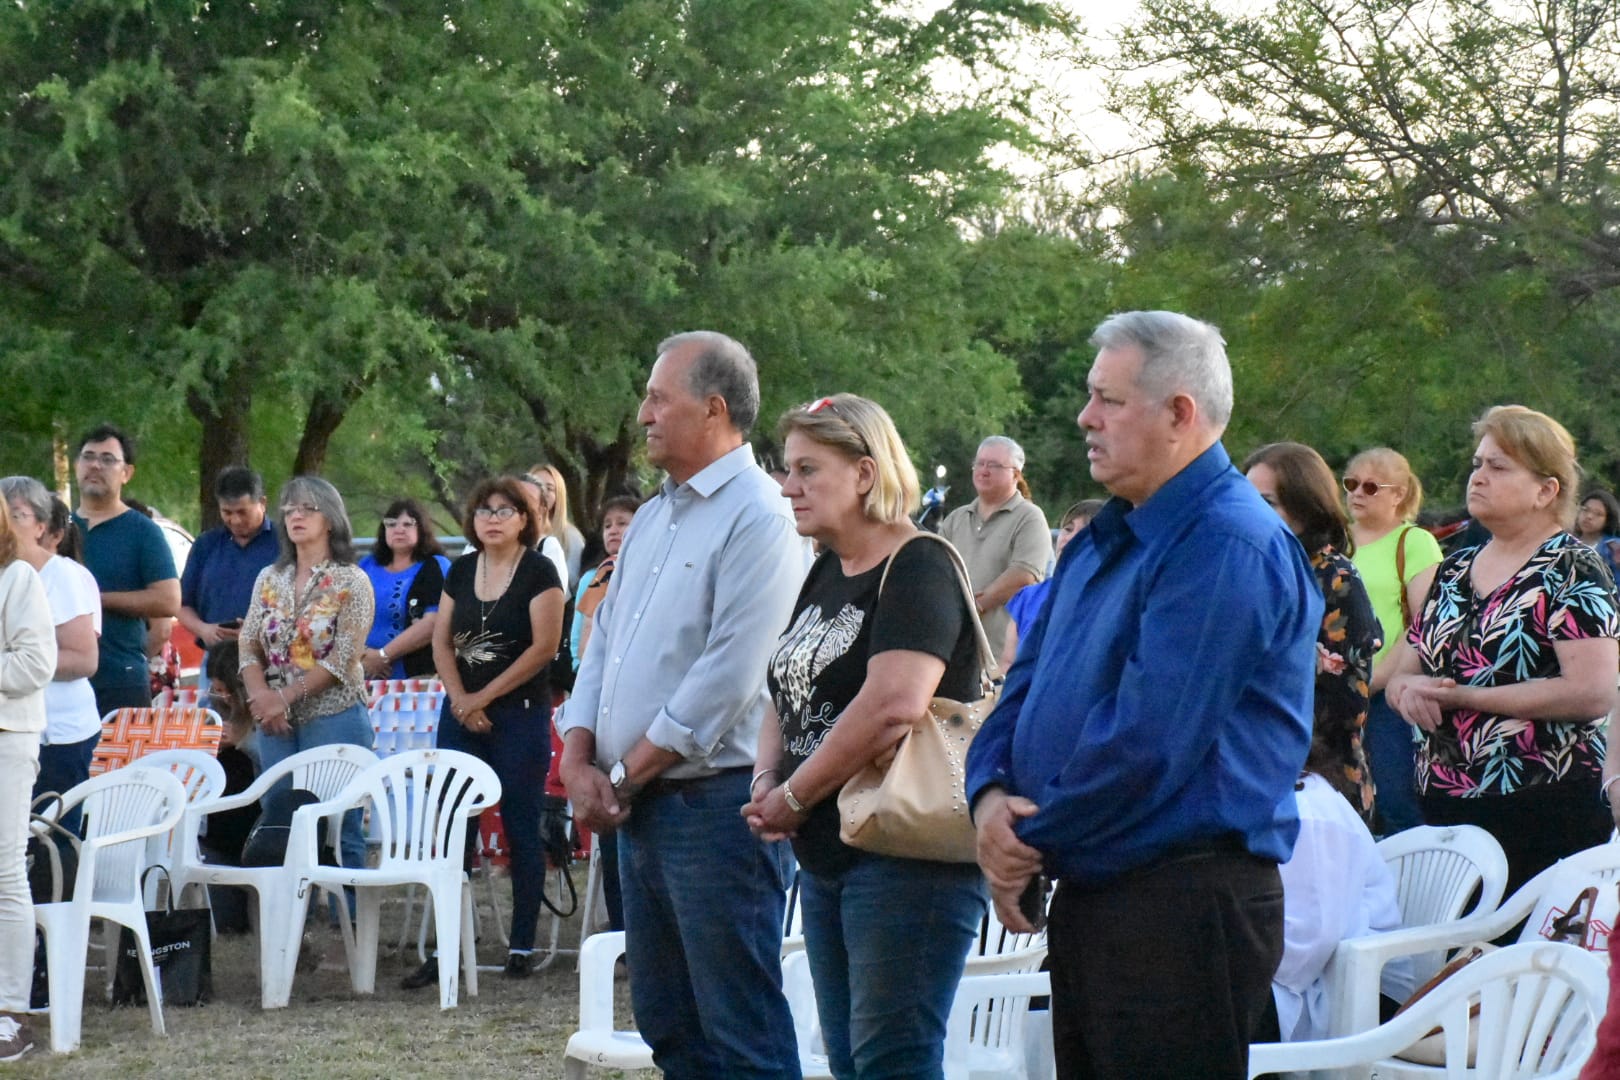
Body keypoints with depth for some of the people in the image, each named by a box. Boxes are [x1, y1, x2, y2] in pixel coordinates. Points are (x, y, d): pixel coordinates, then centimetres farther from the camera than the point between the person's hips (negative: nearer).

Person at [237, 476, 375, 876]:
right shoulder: (270, 579, 13)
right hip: (277, 723, 5)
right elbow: (248, 646, 9)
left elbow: (343, 658, -10)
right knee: (279, 825, 5)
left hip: (334, 718, -5)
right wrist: (260, 695, -10)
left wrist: (285, 697, -14)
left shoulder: (351, 581, -3)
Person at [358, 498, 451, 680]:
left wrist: (383, 656, -13)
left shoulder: (436, 568, 0)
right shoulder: (368, 565, 16)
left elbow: (434, 623, -12)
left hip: (417, 676, -4)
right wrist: (362, 654, -7)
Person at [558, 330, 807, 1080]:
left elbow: (727, 676, -19)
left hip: (712, 804, -9)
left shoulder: (757, 519, -12)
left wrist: (625, 777, -13)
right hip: (640, 811, 9)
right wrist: (579, 762, 2)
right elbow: (603, 645, 18)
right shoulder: (653, 518, 17)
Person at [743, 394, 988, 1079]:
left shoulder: (917, 568, -13)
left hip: (906, 855, -9)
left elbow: (892, 707, -25)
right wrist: (766, 782, 1)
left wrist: (793, 797, -16)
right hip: (827, 857, 9)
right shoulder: (826, 572, 15)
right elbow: (789, 695, 21)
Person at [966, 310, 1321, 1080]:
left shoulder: (1229, 546, -16)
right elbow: (1026, 688, 18)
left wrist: (1031, 844, -10)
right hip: (1089, 896, 9)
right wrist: (990, 795, -3)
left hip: (1186, 903, -9)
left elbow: (1146, 741, -21)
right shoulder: (1102, 542, 16)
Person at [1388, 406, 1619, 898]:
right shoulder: (1453, 571, 16)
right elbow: (1399, 674, 21)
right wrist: (1410, 689, -4)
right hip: (1443, 810, 6)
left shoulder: (1572, 571, -5)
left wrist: (1465, 697, -15)